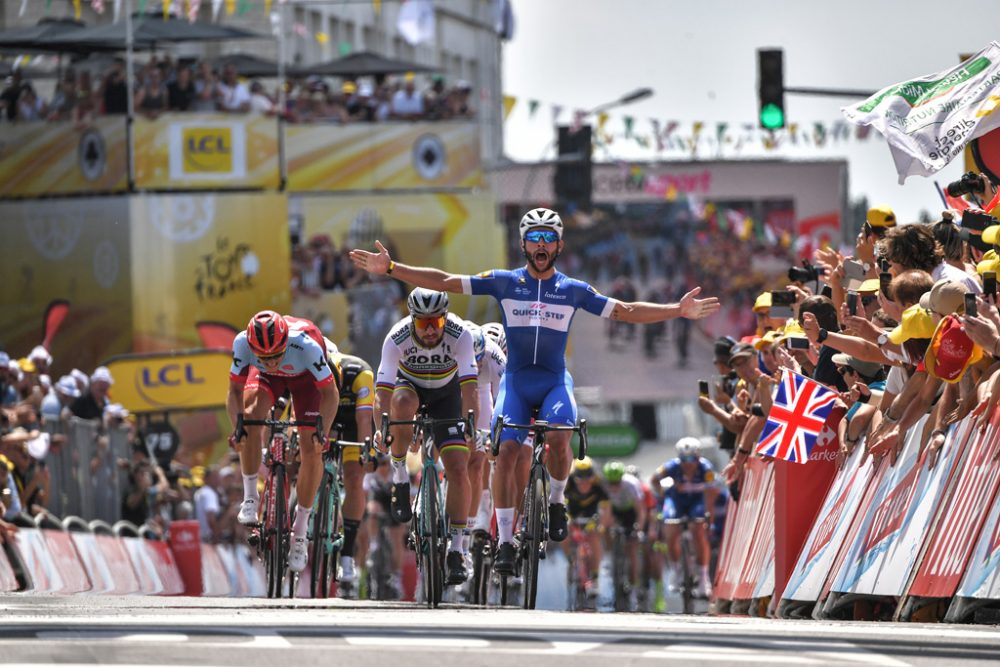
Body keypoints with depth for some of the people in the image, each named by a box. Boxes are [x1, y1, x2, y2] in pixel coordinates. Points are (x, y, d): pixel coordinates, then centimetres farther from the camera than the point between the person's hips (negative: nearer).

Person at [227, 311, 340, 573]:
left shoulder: (306, 345, -41)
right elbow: (235, 390, -22)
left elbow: (330, 393, -30)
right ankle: (250, 497, -13)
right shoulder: (243, 343, -36)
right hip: (266, 379, 1)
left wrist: (321, 431, -42)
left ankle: (300, 530, 4)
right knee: (251, 414, -29)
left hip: (304, 376, -1)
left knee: (311, 449, -11)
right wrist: (237, 427, -37)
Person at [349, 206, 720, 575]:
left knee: (559, 436, -29)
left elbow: (625, 312, 8)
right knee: (506, 450, -18)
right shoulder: (505, 282, 4)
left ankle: (556, 500, -1)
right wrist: (390, 269, -6)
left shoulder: (573, 291, 6)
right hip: (516, 380, 0)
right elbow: (445, 282, 1)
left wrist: (679, 311, 0)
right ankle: (505, 542, -13)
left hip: (555, 381, 0)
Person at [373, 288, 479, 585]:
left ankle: (456, 548, -5)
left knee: (458, 468, -14)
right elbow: (383, 390, -35)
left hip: (446, 391, 0)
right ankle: (399, 474, -16)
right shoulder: (397, 338, -31)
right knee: (403, 403, -39)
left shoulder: (460, 335, -30)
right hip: (409, 384, 0)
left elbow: (469, 386, -37)